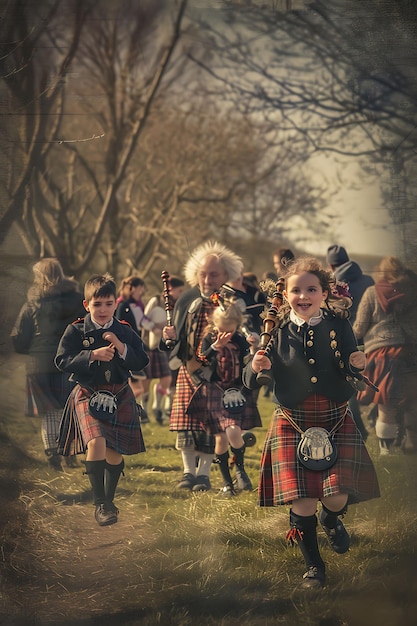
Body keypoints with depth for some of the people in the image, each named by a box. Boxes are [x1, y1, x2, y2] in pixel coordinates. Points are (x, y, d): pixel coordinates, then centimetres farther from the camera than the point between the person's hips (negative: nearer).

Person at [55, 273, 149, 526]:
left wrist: (122, 348, -16)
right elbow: (63, 360, -10)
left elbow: (142, 362, 0)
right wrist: (92, 355, -21)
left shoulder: (126, 332, 5)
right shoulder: (76, 331, -2)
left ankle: (109, 501, 30)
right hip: (88, 396, -3)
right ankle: (100, 504, -13)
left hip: (120, 398, 3)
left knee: (115, 453, 7)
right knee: (96, 442, -24)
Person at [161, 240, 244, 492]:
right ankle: (189, 471, 16)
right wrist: (171, 338, -10)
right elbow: (176, 339, 12)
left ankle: (204, 473, 15)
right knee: (186, 423, 2)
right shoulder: (187, 301, 4)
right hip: (190, 371, 3)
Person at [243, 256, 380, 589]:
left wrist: (357, 365, -25)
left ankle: (332, 519, 30)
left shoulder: (339, 326, -2)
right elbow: (250, 383, 0)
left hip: (336, 422, 0)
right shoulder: (277, 332, -2)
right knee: (302, 502, -5)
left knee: (337, 496, -10)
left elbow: (351, 373, -3)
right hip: (292, 425, 0)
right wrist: (255, 367, -22)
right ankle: (314, 565, 18)